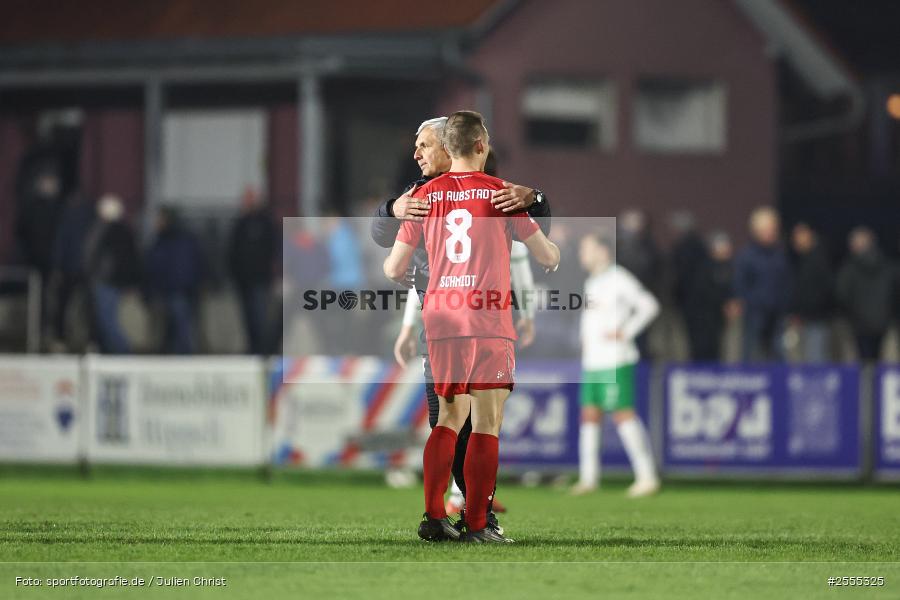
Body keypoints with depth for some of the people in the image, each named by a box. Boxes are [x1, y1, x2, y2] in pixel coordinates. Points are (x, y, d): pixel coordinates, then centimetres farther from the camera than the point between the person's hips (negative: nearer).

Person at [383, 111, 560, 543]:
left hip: (440, 321, 4)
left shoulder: (424, 196, 7)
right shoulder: (501, 192, 0)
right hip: (489, 320, -4)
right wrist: (555, 253, 30)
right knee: (487, 422, -2)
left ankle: (433, 516, 7)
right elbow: (546, 256, 6)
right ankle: (476, 524, -6)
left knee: (450, 417, 15)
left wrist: (389, 268, 35)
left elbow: (394, 270, 11)